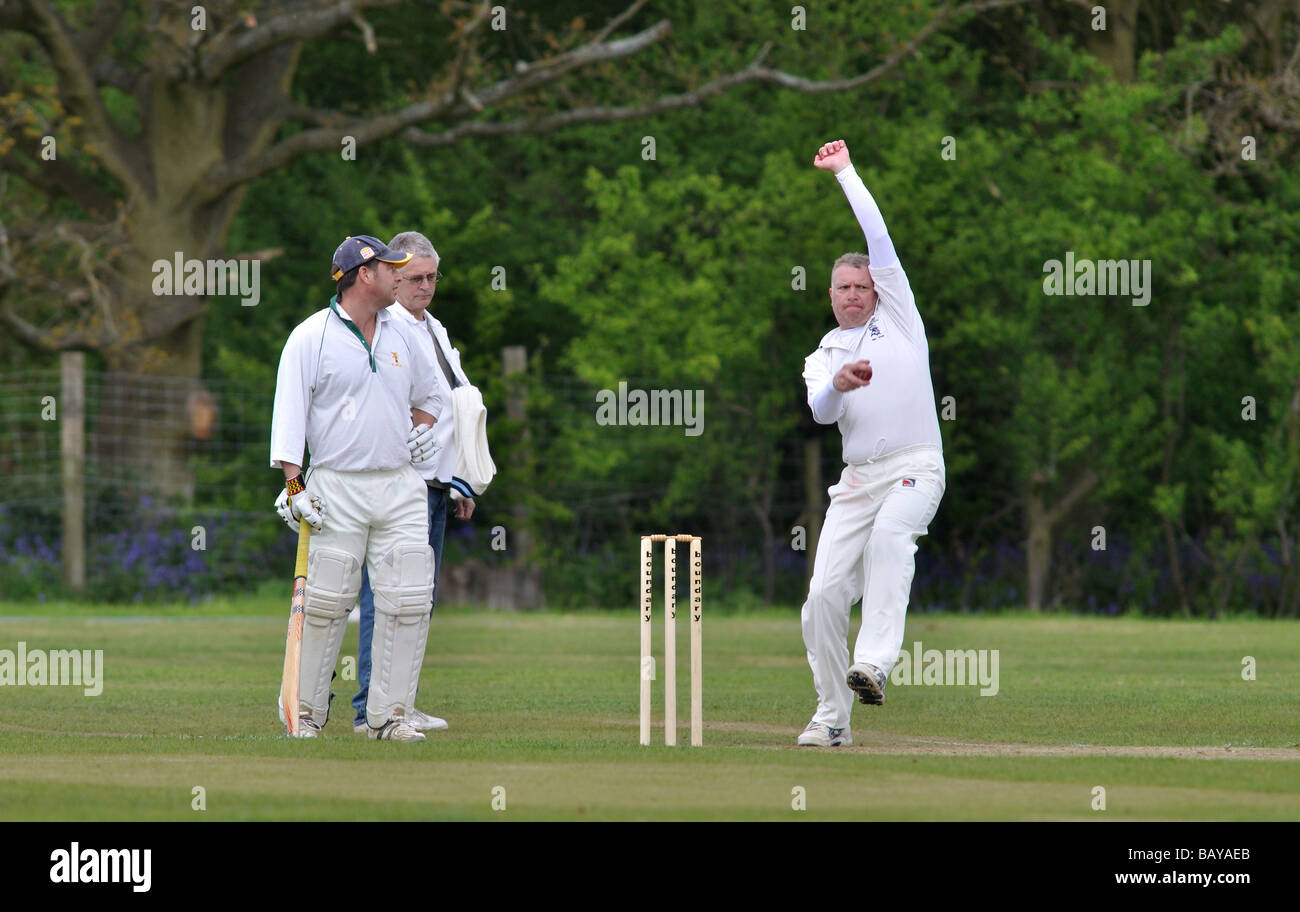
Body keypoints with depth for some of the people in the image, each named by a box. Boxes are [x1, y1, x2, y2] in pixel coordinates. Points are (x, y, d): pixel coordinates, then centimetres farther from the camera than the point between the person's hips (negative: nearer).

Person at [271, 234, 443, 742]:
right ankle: (308, 714, 8)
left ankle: (388, 716, 1)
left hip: (400, 488, 5)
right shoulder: (311, 337, -3)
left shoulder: (400, 335, 15)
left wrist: (424, 428, 11)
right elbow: (289, 413, -7)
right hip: (337, 487, -5)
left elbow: (428, 393, 32)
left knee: (408, 602, -4)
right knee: (326, 603, -3)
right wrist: (294, 485, -15)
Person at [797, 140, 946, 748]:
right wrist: (838, 385, -23)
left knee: (890, 534, -36)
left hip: (916, 468, -4)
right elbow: (820, 411, -1)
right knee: (824, 595, -7)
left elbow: (878, 236, 9)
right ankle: (832, 716, 5)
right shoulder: (822, 357, 21)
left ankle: (874, 663, -47)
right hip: (857, 479, 4)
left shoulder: (898, 319, 15)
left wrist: (845, 173, 14)